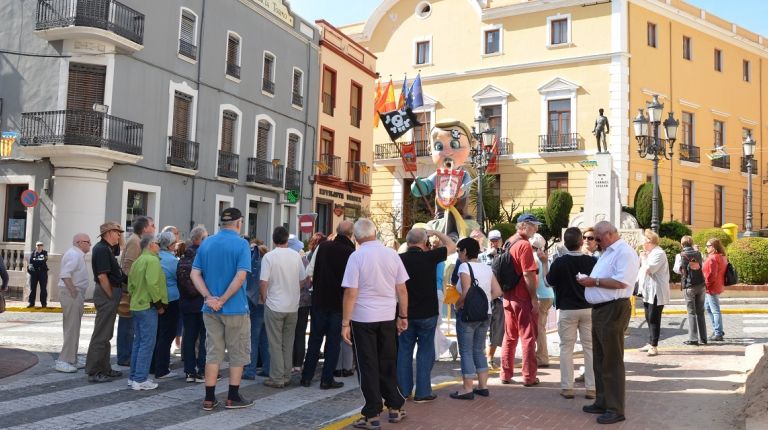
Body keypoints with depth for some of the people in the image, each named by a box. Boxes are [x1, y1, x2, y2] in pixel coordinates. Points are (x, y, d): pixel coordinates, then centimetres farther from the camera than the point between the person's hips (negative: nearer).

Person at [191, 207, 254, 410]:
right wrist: (223, 300, -16)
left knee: (213, 352, 11)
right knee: (238, 353, 8)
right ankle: (233, 397, 13)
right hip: (235, 308, -5)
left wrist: (209, 297, -8)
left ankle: (209, 398, 13)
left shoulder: (206, 243, 7)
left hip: (210, 308, 5)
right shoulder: (241, 244, -10)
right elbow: (240, 276, -21)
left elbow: (195, 274, 1)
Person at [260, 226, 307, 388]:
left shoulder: (269, 256, -11)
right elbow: (303, 280, 6)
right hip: (293, 306, 4)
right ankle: (286, 376, 20)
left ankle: (277, 378, 7)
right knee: (288, 344, 14)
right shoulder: (296, 255, 1)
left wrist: (264, 299, 2)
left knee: (275, 344, 4)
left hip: (274, 306, -4)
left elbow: (263, 282, -14)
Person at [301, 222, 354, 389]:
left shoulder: (322, 246, -4)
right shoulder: (352, 253, -13)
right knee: (333, 341, 8)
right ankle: (327, 379, 11)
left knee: (315, 338, 13)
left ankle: (306, 377, 18)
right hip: (339, 302, -3)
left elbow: (309, 272, -1)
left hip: (319, 300, 3)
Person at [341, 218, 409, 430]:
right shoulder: (392, 254, -1)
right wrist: (403, 316, 13)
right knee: (388, 364, 17)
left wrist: (345, 323, -8)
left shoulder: (357, 256, -11)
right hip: (388, 317, 3)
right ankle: (395, 408, 26)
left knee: (368, 366, 6)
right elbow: (402, 289, 3)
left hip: (363, 318, -3)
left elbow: (351, 293, -13)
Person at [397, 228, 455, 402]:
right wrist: (436, 232, 10)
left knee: (404, 350, 12)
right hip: (427, 312, -3)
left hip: (406, 312, 3)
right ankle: (422, 392, 7)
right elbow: (452, 246, 1)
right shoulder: (429, 257, -13)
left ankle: (404, 391, 18)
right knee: (425, 352, 6)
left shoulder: (400, 259, -5)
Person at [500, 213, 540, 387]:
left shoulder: (508, 243, 11)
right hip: (523, 298, -8)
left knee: (509, 337, 14)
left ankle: (505, 374, 17)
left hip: (508, 297, 8)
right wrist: (534, 298, -15)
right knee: (528, 338, 1)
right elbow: (528, 275, -19)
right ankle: (529, 377, 5)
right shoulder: (524, 244, -14)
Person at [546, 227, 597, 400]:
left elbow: (548, 282, 1)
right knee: (590, 347, 9)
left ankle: (567, 387, 9)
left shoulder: (559, 262, -13)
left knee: (566, 348, 7)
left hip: (567, 309, -1)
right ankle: (592, 387, 11)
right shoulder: (592, 261, -7)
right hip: (588, 309, 2)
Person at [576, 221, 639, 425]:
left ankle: (616, 409, 4)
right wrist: (589, 280, 5)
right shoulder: (608, 252, 19)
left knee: (612, 362, -4)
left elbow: (621, 281, -24)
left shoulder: (624, 252, -13)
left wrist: (594, 281, -17)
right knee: (600, 360, 16)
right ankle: (603, 402, 27)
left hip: (613, 310, -10)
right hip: (600, 309, 10)